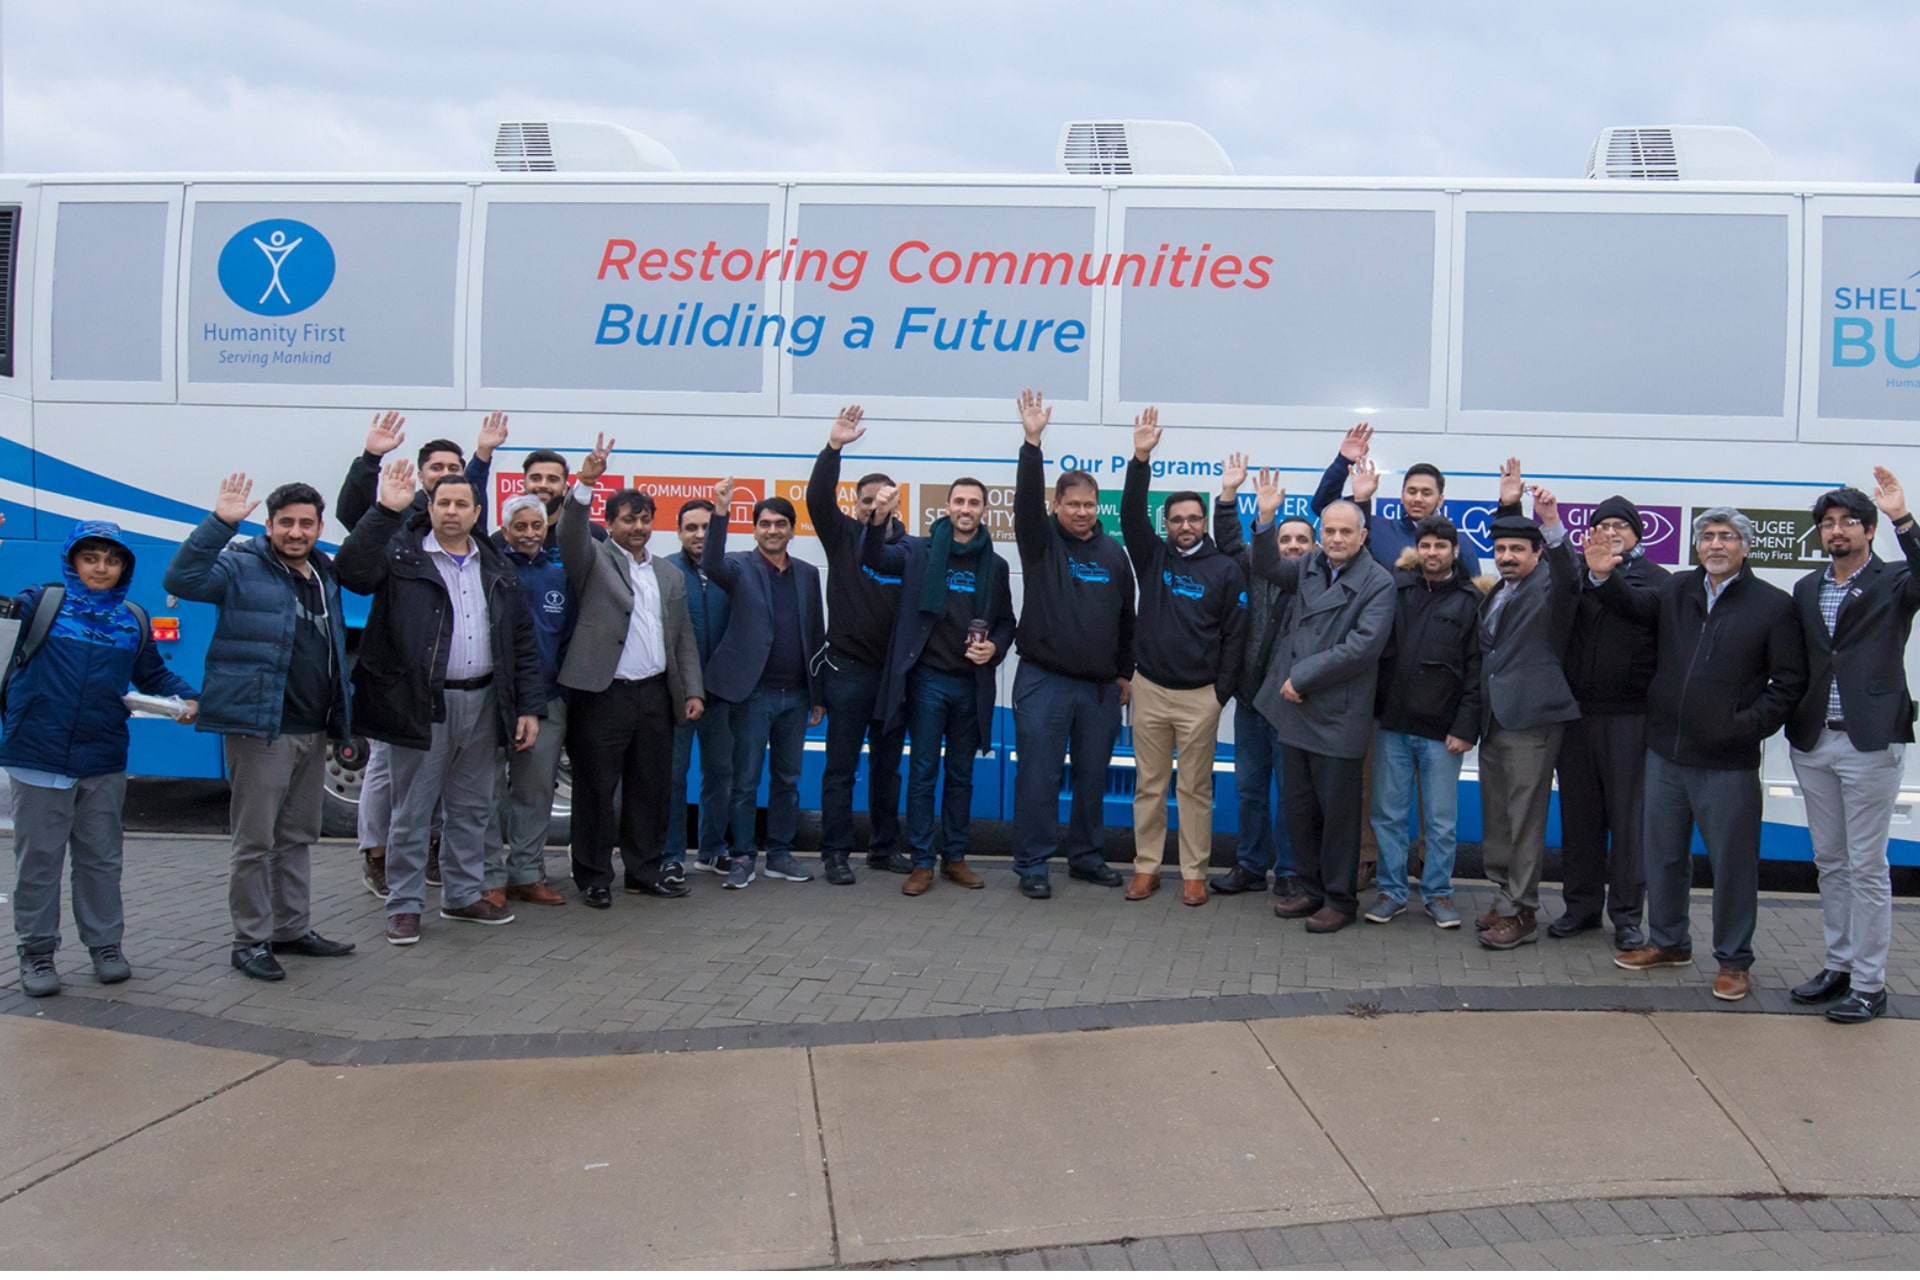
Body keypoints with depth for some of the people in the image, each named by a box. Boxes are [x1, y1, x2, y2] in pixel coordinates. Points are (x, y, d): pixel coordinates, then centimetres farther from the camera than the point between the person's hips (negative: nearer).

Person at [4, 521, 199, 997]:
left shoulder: (134, 621, 8)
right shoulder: (41, 602, -2)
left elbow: (153, 674, 15)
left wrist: (186, 697, -2)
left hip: (103, 764, 3)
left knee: (101, 858, 13)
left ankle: (105, 943, 25)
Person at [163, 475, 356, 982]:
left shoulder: (326, 575, 15)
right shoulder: (242, 566, -5)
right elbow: (180, 580, -22)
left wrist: (342, 721, 16)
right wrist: (220, 522, -29)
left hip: (314, 731, 7)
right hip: (260, 728, -7)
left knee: (298, 837, 16)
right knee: (256, 841, -2)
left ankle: (294, 928, 26)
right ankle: (252, 940, 8)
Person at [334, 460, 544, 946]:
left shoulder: (497, 570, 11)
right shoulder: (401, 556, -2)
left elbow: (522, 643, 11)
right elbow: (351, 570, -22)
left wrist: (529, 707, 5)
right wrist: (386, 510, -27)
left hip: (482, 703, 5)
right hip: (421, 705, -4)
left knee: (472, 809, 15)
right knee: (412, 811, 3)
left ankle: (464, 895, 29)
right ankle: (404, 905, 14)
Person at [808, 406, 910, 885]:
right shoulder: (844, 536, 1)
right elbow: (818, 497, -14)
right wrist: (834, 447, -25)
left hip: (895, 669, 2)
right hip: (849, 666, -2)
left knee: (888, 764, 12)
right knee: (841, 766, 2)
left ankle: (885, 847, 23)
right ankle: (835, 854, 8)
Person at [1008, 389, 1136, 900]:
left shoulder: (1113, 553, 10)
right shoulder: (1040, 541, 0)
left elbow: (1126, 618, 15)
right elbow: (1026, 497, -19)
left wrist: (1125, 673, 14)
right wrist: (1032, 442, -30)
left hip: (1100, 686, 4)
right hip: (1044, 681, -4)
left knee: (1093, 776, 12)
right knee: (1039, 776, -2)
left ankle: (1087, 856, 26)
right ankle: (1031, 864, 7)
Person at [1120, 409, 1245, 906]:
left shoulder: (1225, 570, -2)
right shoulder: (1152, 555, 4)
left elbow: (1235, 634, -1)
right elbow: (1131, 514, -12)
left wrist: (1222, 690, -4)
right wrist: (1141, 460, -23)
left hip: (1200, 695, -2)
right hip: (1150, 688, 2)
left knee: (1196, 788, 6)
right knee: (1149, 784, 9)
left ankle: (1194, 874, 14)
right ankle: (1146, 867, 18)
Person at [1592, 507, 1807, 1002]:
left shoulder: (1774, 605, -4)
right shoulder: (1677, 591, 7)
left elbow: (1789, 682, -4)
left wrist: (1748, 725, -14)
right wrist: (1602, 576, -10)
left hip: (1729, 761, -4)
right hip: (1666, 751, 5)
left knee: (1733, 860, 4)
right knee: (1663, 852, 15)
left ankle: (1734, 960, 18)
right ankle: (1668, 941, 31)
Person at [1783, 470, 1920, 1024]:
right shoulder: (1806, 589, 12)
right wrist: (1789, 718, 4)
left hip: (1870, 742, -5)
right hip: (1814, 743, 5)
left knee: (1867, 866, 0)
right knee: (1830, 863, 13)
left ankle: (1869, 984, 8)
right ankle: (1839, 965, 25)